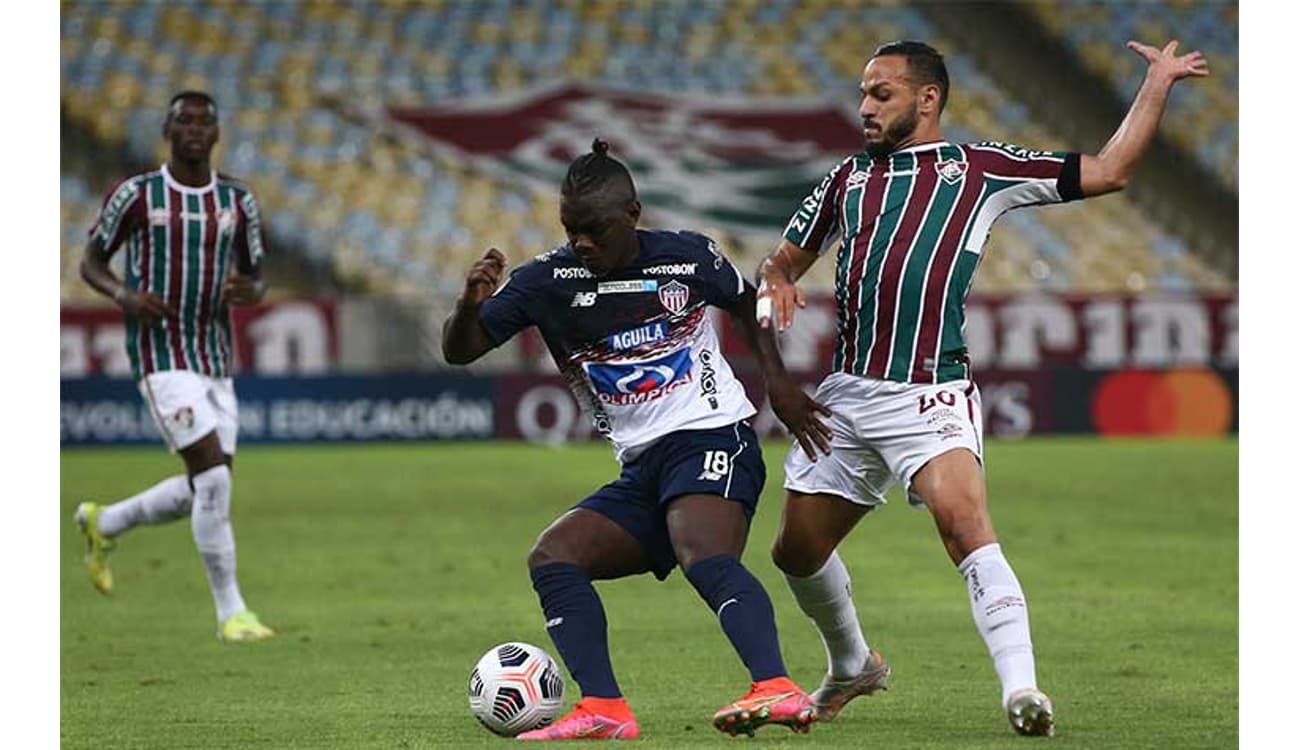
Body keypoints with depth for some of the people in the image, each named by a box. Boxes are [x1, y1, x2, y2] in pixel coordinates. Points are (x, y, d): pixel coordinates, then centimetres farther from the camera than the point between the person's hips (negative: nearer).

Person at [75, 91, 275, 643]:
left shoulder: (238, 202, 7)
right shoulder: (136, 195, -4)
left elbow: (257, 278, 15)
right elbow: (90, 263, 5)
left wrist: (249, 291, -10)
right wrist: (125, 294, -16)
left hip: (215, 359, 6)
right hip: (160, 356, -6)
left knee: (201, 492, 8)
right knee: (214, 477, -18)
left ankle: (103, 524, 36)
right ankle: (231, 613, -10)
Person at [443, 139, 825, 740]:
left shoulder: (689, 258, -2)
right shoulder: (549, 279, 2)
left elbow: (746, 306, 18)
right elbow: (458, 351, 0)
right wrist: (471, 303, -22)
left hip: (711, 439, -6)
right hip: (641, 468, 6)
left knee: (703, 555, -32)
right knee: (552, 557, -10)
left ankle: (777, 690, -50)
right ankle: (603, 709, -22)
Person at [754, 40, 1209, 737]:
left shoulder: (980, 167, 8)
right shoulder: (849, 177, 19)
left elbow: (1106, 172, 7)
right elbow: (782, 258, 26)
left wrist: (1158, 82, 4)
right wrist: (773, 288, 3)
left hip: (929, 394, -5)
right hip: (845, 393, 5)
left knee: (963, 521, -27)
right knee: (796, 550, 9)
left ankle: (1021, 689, -32)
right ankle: (853, 666, 36)